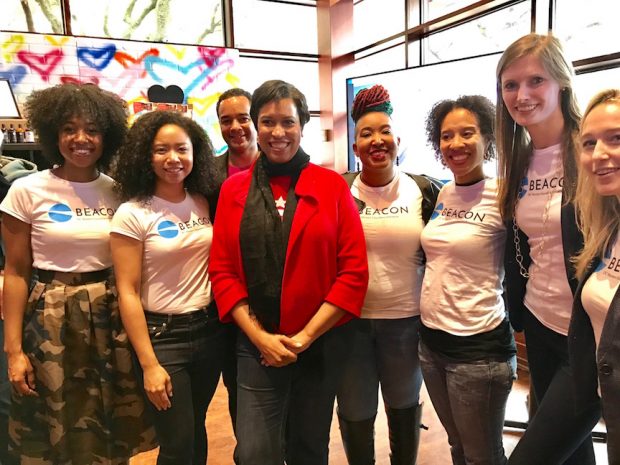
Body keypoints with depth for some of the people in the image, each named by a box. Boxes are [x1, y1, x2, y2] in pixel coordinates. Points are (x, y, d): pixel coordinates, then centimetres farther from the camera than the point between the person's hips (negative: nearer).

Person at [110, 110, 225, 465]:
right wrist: (149, 364, -14)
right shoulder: (132, 214, -11)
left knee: (196, 428, 20)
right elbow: (128, 292, -12)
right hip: (163, 335, -4)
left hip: (211, 329, 4)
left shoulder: (205, 204, 2)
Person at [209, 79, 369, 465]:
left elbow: (354, 271, -7)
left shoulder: (333, 185, -3)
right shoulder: (233, 189, 3)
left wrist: (305, 336, -11)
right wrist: (260, 337, -9)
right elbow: (223, 271, 0)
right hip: (256, 345, 1)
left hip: (322, 343, 0)